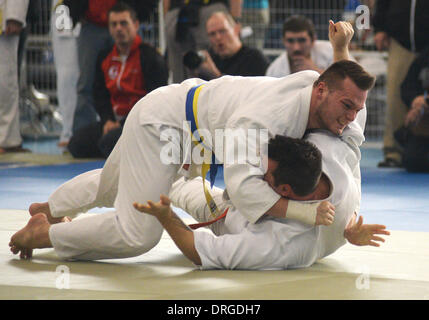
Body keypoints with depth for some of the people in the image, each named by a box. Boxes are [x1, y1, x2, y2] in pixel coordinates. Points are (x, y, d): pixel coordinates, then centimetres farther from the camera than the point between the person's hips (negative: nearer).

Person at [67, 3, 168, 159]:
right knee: (76, 144, -11)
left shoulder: (150, 57, -8)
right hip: (115, 120, 8)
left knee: (110, 143, -34)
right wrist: (107, 120, -4)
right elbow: (100, 95, 17)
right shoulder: (105, 58, 13)